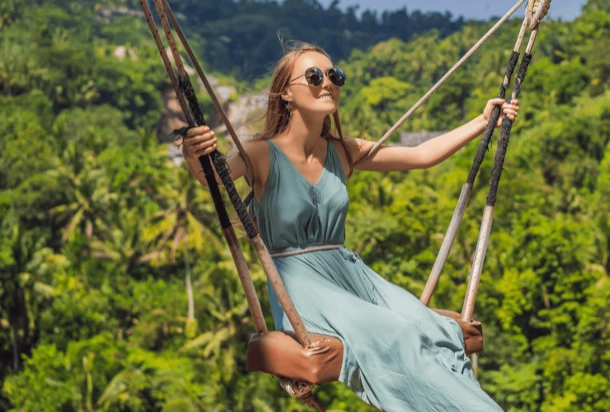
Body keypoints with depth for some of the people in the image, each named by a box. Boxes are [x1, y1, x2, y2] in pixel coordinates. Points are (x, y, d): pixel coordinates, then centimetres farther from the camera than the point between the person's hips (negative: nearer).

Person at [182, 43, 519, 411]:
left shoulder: (344, 152, 12)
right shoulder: (263, 155, -5)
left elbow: (422, 156, 15)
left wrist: (482, 122, 11)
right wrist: (195, 157, -50)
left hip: (349, 271, 6)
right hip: (299, 282, -6)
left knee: (436, 331, -24)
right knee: (391, 338, -32)